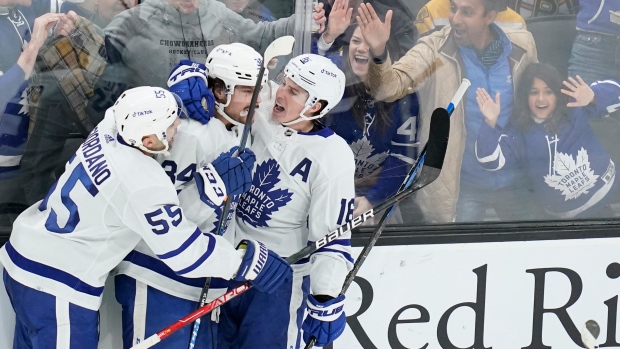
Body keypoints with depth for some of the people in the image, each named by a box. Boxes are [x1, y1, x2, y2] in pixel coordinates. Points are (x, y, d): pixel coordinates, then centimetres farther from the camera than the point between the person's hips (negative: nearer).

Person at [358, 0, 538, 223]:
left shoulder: (522, 46, -6)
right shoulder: (434, 50, -13)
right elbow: (388, 88, -26)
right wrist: (379, 53, -47)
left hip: (515, 183, 3)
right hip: (464, 186, -2)